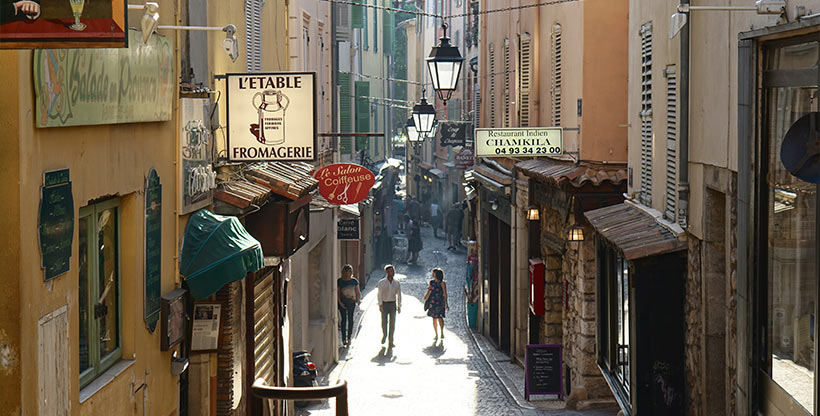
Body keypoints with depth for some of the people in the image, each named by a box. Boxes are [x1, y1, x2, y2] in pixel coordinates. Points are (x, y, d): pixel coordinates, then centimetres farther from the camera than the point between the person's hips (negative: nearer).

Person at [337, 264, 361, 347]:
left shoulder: (354, 281, 2)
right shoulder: (339, 281, 0)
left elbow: (358, 292, 6)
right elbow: (337, 293, 2)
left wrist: (359, 300, -11)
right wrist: (340, 302, -9)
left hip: (351, 302, 1)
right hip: (342, 302, -1)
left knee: (350, 319, 3)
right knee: (344, 319, -2)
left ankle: (349, 338, 12)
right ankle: (344, 338, 1)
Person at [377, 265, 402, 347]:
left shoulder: (396, 283, 4)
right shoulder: (381, 282, -3)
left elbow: (399, 295, 8)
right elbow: (379, 294, -4)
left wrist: (399, 306, 5)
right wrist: (380, 305, -13)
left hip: (393, 304, 2)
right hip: (384, 304, -2)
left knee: (392, 323, -2)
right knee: (384, 322, -1)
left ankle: (390, 342, 1)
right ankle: (384, 335, 29)